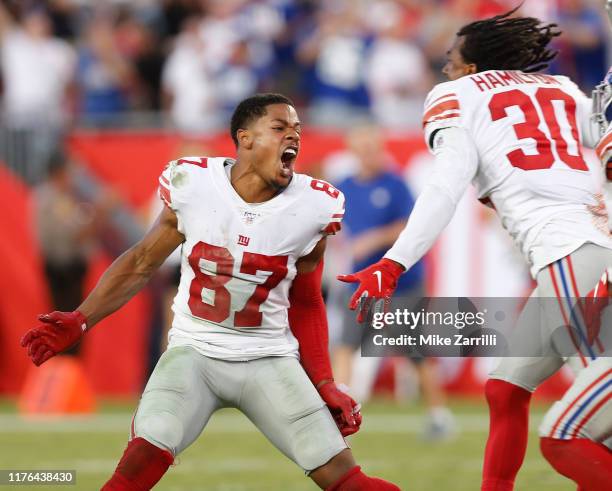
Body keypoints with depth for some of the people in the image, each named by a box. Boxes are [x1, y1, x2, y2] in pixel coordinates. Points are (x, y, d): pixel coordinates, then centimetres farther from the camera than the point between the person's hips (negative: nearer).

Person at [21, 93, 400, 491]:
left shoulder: (312, 207, -5)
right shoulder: (193, 183, -8)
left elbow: (306, 304, 10)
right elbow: (143, 263, 7)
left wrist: (325, 384, 6)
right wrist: (79, 321, 2)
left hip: (270, 360, 1)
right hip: (194, 350, -1)